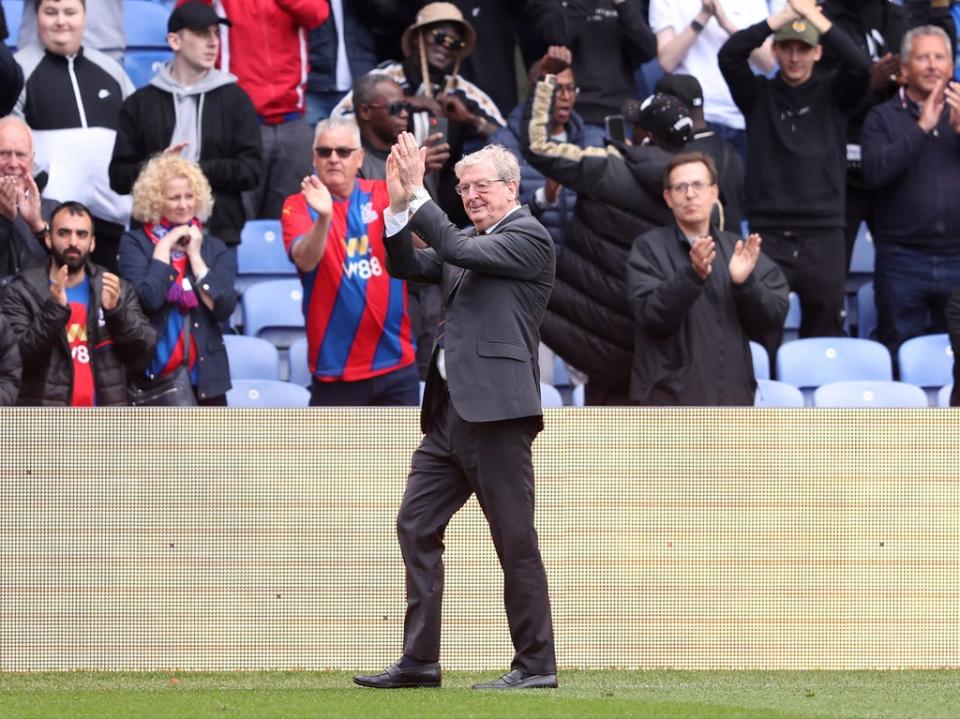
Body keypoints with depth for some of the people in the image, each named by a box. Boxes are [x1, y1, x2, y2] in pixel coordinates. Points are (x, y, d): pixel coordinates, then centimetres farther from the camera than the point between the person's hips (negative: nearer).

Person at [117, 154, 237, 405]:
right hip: (151, 376, -2)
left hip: (204, 377, 2)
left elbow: (224, 308, -4)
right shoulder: (135, 243, 1)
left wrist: (195, 255, -3)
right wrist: (164, 248, -7)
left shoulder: (214, 248, 11)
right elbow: (147, 299, -15)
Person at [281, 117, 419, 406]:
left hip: (396, 362, 3)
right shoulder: (299, 206, -2)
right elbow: (305, 260, -21)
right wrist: (323, 217, -41)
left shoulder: (381, 195, 4)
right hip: (335, 368, -3)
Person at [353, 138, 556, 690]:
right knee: (416, 526, 6)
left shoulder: (529, 237, -5)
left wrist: (417, 195, -13)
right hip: (451, 411, 9)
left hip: (496, 411, -9)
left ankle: (537, 665, 1)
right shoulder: (468, 243, 19)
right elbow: (406, 266, 13)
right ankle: (420, 661, 8)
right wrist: (399, 207, 0)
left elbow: (462, 251, -17)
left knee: (515, 540, -4)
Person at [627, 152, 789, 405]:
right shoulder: (649, 248, -1)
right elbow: (650, 314, -14)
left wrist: (745, 282, -18)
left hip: (733, 402, 4)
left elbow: (776, 314, 2)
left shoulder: (738, 249, 10)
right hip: (669, 400, -4)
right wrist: (693, 275, -28)